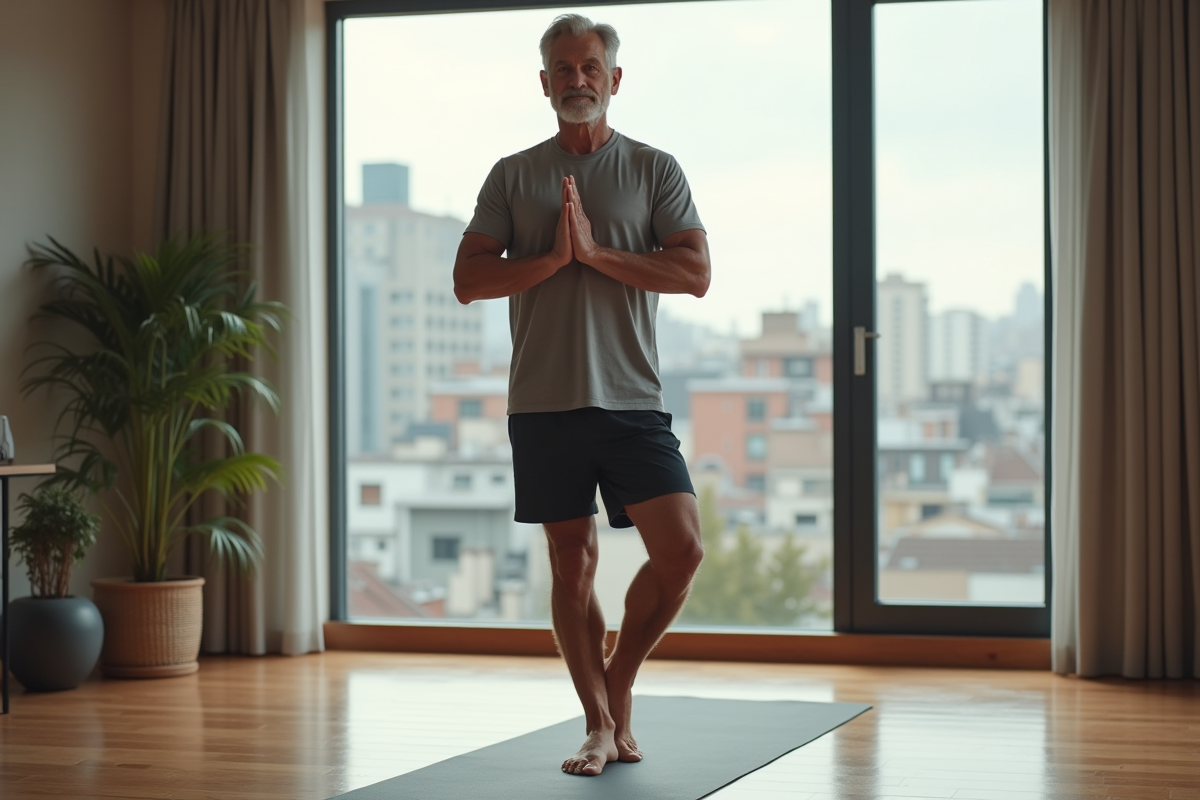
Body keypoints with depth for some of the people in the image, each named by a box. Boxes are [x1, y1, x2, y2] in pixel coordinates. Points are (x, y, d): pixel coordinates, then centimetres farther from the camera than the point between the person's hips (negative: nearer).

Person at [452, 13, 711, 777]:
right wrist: (554, 257, -12)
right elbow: (468, 280, 1)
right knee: (573, 565, 4)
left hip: (633, 399, 0)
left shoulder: (655, 169, 6)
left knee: (681, 549, -10)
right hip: (545, 402, 0)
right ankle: (601, 724, 15)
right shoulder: (513, 176, 8)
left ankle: (620, 683, 13)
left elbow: (696, 272, -5)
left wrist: (596, 252, -13)